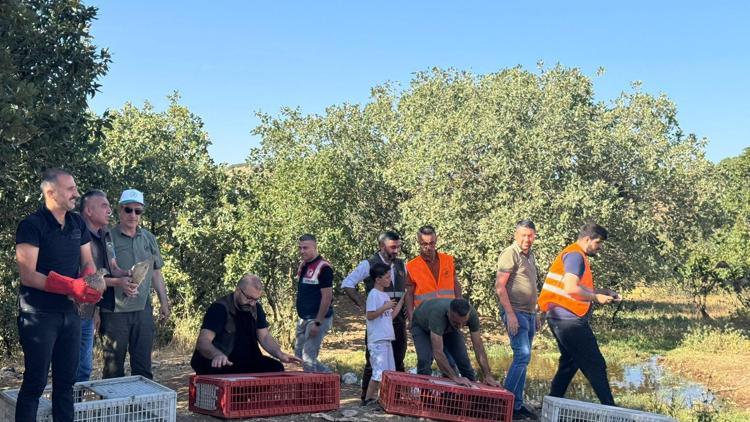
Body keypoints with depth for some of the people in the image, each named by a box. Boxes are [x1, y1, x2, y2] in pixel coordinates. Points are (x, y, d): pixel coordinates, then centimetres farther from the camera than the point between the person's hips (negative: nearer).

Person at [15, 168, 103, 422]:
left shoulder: (77, 223, 8)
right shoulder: (31, 225, -12)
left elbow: (87, 263, 11)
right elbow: (28, 275, -17)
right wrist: (72, 286, -26)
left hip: (70, 312, 6)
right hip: (39, 315, -6)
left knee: (66, 380, 11)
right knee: (35, 382, 1)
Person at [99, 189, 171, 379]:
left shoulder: (149, 238, 10)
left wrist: (164, 302, 13)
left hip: (143, 309, 4)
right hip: (114, 311, -4)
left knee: (143, 365, 10)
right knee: (114, 367, 5)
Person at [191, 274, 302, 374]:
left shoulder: (256, 308, 5)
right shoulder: (219, 308, -17)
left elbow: (264, 337, 4)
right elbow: (202, 341, -27)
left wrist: (280, 354, -17)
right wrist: (217, 354, -49)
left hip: (244, 361, 6)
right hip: (215, 364, -6)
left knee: (276, 368, -15)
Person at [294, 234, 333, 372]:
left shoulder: (323, 268, -16)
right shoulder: (302, 265, 10)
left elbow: (327, 296, -19)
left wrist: (317, 323, -21)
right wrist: (301, 318, 15)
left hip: (318, 319, -10)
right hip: (303, 319, 10)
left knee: (308, 357, -7)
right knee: (298, 354, 15)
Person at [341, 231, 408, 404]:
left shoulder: (401, 265, 11)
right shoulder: (369, 265, -6)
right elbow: (347, 284, -11)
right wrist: (362, 306, -13)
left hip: (398, 320, 5)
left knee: (398, 361, 9)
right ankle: (366, 398, 10)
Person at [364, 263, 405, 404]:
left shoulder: (385, 295, 16)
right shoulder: (373, 294, -11)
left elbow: (391, 315, 16)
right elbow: (370, 315, -16)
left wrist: (402, 300, 15)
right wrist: (384, 307, -21)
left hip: (386, 339, 10)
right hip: (377, 339, -10)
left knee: (389, 371, 12)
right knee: (380, 371, -11)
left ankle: (374, 396, 18)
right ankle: (368, 399, -4)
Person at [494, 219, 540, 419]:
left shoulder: (530, 256, 17)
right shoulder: (510, 254, -10)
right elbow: (500, 286, -16)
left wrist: (535, 314, 21)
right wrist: (510, 314, -21)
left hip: (529, 314, 9)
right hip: (516, 312, -9)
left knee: (522, 358, 10)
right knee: (522, 355, -16)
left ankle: (517, 403, 15)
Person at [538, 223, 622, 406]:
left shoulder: (573, 255, 19)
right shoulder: (575, 255, -12)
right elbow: (571, 288, -24)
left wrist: (602, 292, 13)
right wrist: (596, 297, -13)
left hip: (562, 319, 11)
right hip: (570, 319, -11)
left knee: (569, 363, 17)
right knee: (595, 365, -5)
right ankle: (609, 408, -2)